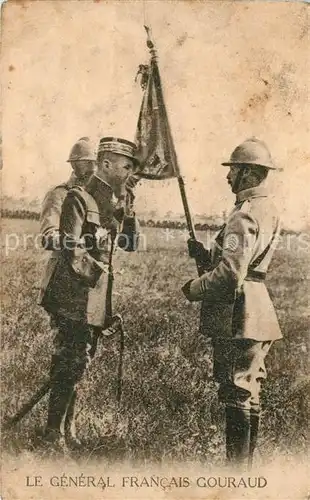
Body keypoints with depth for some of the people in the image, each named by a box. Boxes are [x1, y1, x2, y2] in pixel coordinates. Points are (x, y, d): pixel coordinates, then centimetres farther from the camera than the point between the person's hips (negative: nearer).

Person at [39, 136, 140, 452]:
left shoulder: (115, 201, 13)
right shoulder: (79, 198, -12)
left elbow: (130, 244, 10)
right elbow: (72, 249, -18)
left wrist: (126, 207, 0)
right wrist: (97, 274, -12)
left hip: (97, 298, 8)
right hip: (77, 297, -8)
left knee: (79, 363, 16)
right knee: (70, 364, -2)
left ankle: (67, 427, 28)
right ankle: (55, 431, 13)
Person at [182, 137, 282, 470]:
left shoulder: (244, 216, -19)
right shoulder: (267, 210, 13)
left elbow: (230, 274, -25)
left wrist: (194, 289, -9)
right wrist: (205, 254, 7)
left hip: (237, 316, -10)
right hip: (257, 314, 10)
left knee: (236, 395, -3)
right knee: (249, 393, 18)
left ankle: (237, 469, 6)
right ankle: (244, 464, 31)